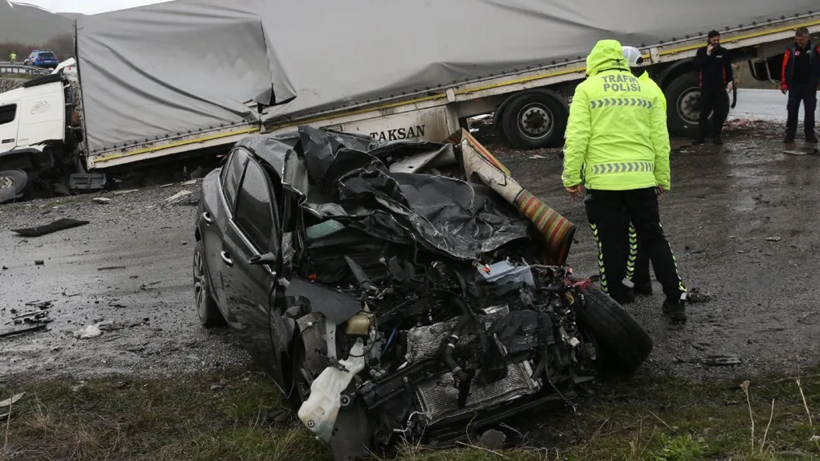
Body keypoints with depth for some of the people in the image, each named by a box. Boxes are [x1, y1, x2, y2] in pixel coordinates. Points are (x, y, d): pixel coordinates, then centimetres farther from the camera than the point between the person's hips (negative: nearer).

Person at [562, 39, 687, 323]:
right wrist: (663, 178, 19)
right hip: (642, 179, 4)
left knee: (610, 246, 5)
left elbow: (577, 137, -8)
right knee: (654, 239, 15)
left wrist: (572, 177, -4)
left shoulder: (587, 89, 1)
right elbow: (660, 139, 12)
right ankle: (676, 301, 19)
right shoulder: (645, 90, 13)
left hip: (602, 182, -3)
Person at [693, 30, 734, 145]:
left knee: (720, 112, 0)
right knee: (704, 112, 1)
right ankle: (702, 136, 7)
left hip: (720, 87, 1)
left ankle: (716, 136, 8)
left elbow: (728, 68, 6)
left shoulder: (724, 52, 5)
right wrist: (707, 54, -17)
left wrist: (730, 81, -6)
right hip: (706, 87, -1)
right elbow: (697, 64, -11)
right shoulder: (702, 51, 4)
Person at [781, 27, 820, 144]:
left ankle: (810, 134, 13)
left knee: (810, 111, 6)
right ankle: (790, 133, 7)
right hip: (794, 86, 0)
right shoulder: (791, 50, -1)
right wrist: (784, 83, -6)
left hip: (810, 86, 0)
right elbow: (785, 67, -2)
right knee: (792, 111, 3)